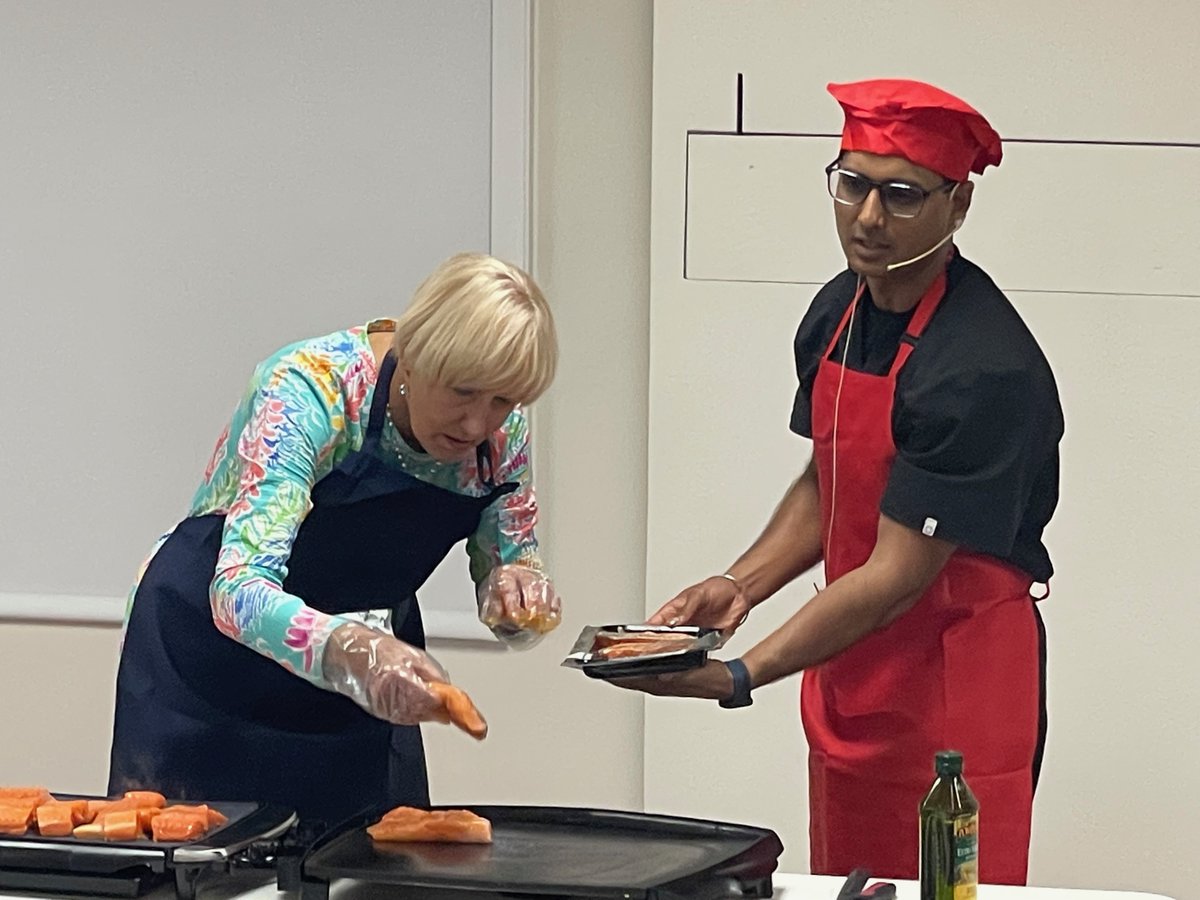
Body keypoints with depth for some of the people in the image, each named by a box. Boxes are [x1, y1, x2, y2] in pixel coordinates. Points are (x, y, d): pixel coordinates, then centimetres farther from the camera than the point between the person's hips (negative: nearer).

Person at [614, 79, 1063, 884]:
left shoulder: (984, 369, -23)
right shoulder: (838, 313, 4)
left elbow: (894, 578, -24)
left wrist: (738, 679, -29)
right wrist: (741, 586, 2)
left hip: (959, 695, -8)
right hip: (850, 681, 8)